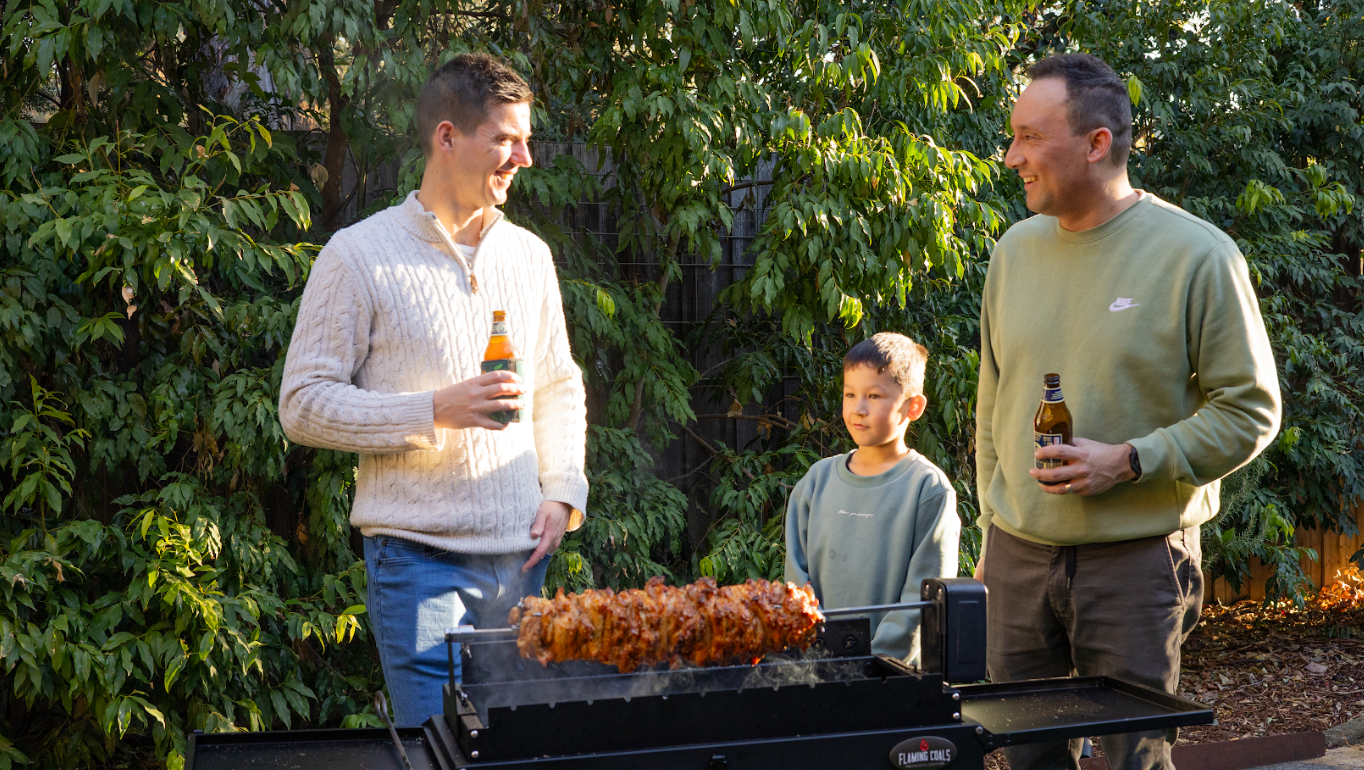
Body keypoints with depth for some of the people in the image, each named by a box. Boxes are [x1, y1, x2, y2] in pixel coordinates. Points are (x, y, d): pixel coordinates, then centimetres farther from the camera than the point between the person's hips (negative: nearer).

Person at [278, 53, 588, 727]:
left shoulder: (529, 254, 12)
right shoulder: (359, 255, -6)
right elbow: (303, 404, -7)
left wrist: (561, 492, 5)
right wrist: (434, 411, -17)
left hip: (523, 555, 5)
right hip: (418, 557, -5)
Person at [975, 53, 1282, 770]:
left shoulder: (1196, 254, -8)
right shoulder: (1015, 249, 8)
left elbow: (1250, 411, -6)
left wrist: (1130, 462, -18)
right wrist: (994, 529, 13)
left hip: (1137, 557, -4)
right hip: (1017, 556, 5)